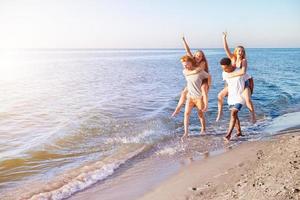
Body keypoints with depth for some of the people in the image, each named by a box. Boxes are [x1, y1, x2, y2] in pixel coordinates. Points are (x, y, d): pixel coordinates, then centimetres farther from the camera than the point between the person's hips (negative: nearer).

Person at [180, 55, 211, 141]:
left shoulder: (200, 71, -16)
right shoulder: (184, 72, -3)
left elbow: (209, 77, 1)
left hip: (199, 96, -3)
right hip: (190, 96, 4)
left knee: (200, 114, 11)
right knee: (186, 113, -11)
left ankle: (203, 130, 32)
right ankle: (186, 133, -10)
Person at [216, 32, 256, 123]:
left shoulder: (244, 60, -15)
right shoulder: (233, 58, -4)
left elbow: (243, 72, -32)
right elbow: (226, 48, -13)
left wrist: (231, 75, -29)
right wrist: (224, 38, -21)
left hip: (244, 83, -5)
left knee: (248, 100, -25)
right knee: (220, 95, 0)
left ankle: (253, 116, -6)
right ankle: (220, 112, 17)